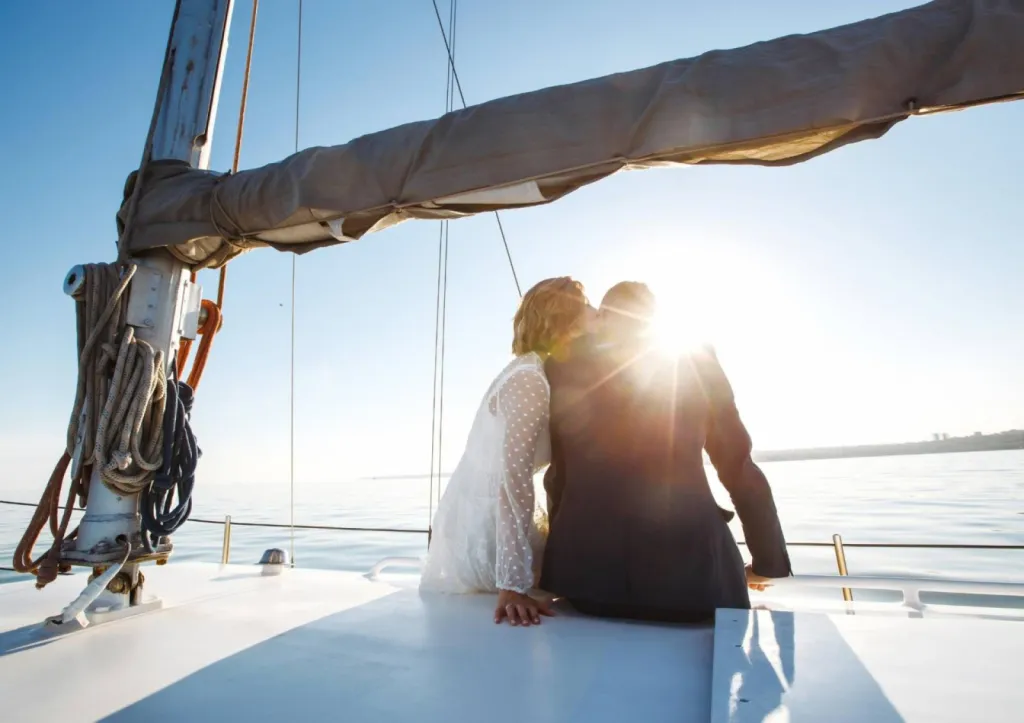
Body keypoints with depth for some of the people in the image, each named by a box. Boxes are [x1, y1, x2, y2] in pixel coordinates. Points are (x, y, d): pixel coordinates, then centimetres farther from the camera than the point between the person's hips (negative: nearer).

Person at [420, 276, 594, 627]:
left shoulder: (535, 374, 7)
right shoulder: (530, 379, -24)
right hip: (484, 528, -9)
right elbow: (513, 479, -32)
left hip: (484, 519, 9)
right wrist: (512, 585, -33)